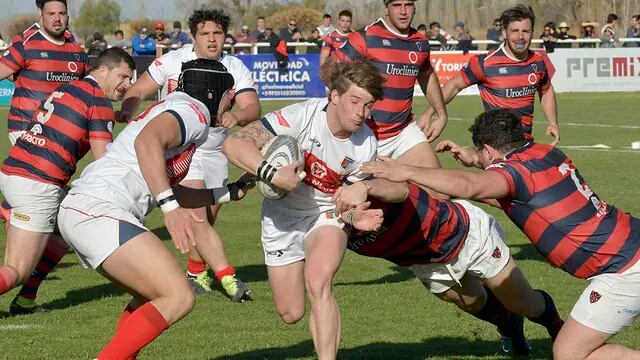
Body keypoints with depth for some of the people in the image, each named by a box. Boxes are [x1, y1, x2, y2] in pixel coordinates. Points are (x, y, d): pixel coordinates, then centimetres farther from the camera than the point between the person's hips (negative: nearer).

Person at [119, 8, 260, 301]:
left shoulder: (235, 68, -1)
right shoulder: (172, 62, -8)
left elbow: (253, 108, -13)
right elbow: (138, 91, -3)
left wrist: (236, 116, -36)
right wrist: (127, 111, -25)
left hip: (215, 153, 4)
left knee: (207, 222, 9)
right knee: (197, 218, -17)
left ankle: (196, 271, 31)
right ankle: (227, 277, -20)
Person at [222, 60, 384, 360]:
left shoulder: (366, 146, -14)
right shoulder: (302, 116, -27)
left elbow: (350, 194, 2)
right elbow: (233, 144, -31)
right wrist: (271, 173, -43)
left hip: (326, 215, 0)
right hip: (282, 216, 0)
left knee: (317, 281, -32)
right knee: (290, 314, 5)